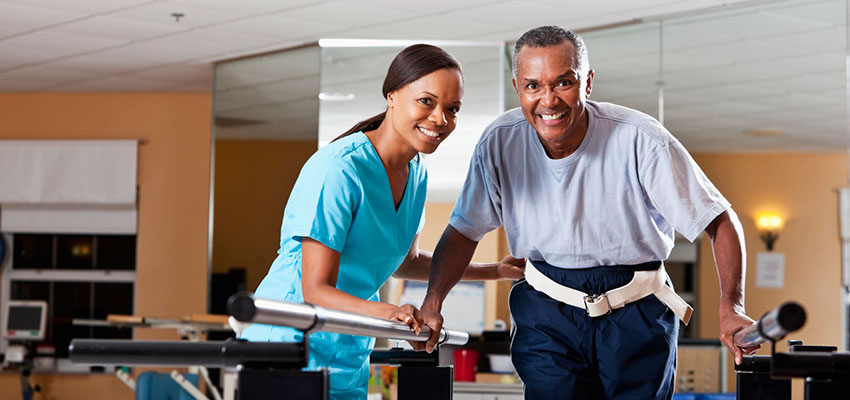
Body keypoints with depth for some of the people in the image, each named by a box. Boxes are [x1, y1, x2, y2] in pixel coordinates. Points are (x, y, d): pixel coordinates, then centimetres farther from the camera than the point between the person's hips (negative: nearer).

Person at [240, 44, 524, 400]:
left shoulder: (416, 173, 6)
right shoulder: (338, 170, -21)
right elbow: (316, 290, -23)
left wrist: (493, 271, 19)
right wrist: (386, 313, -39)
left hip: (350, 357, 8)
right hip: (288, 343, -8)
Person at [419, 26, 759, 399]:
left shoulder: (640, 141, -19)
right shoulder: (499, 143, -10)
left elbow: (720, 221, -13)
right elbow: (463, 231, 1)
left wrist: (731, 308, -26)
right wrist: (432, 303, -15)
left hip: (637, 313, -1)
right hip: (547, 311, 1)